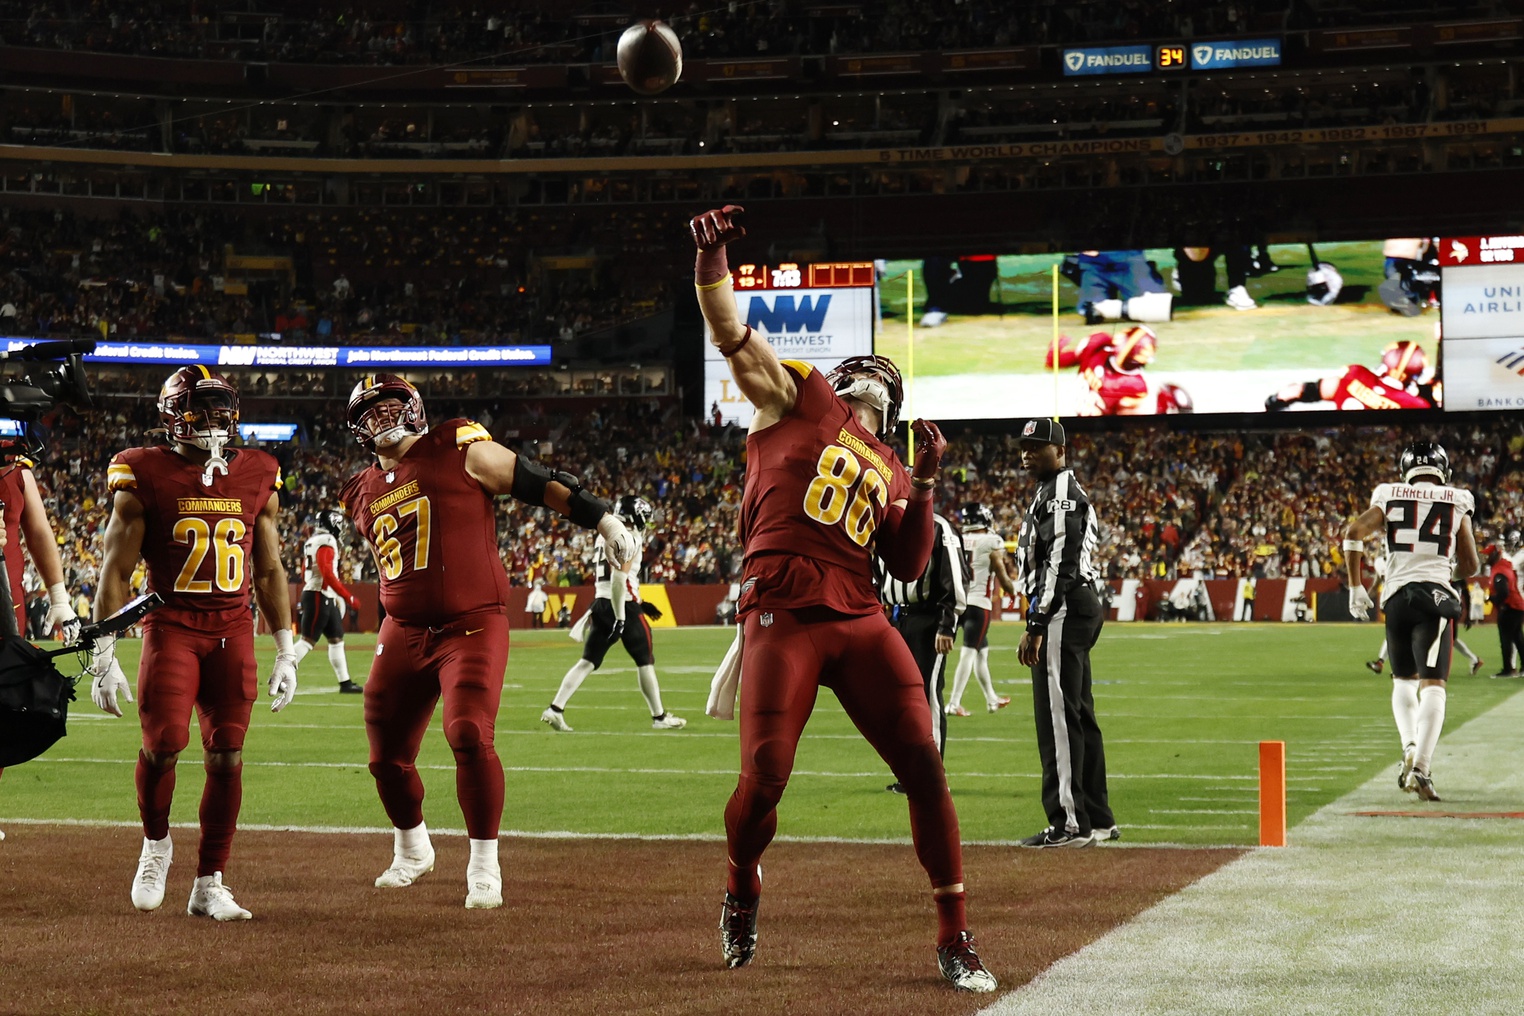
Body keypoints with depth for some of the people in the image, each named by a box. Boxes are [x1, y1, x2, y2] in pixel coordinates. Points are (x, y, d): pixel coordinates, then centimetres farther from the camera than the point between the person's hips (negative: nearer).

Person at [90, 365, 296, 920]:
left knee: (226, 758, -2)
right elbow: (116, 571, -1)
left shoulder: (257, 477, 9)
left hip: (234, 631, 3)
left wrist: (286, 652, 11)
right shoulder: (144, 477, -2)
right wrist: (103, 656, -6)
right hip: (171, 625, -3)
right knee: (164, 744, -17)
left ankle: (210, 885, 8)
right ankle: (156, 842, 14)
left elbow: (269, 571, 14)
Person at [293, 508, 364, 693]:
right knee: (308, 640, -9)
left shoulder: (312, 541, 15)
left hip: (326, 599, 10)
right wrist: (349, 598, -18)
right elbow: (328, 574, -22)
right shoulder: (326, 542, -14)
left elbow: (304, 574, 19)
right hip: (319, 596, -10)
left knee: (336, 639, 11)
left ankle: (345, 683, 14)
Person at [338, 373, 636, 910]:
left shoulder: (460, 450, -4)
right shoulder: (362, 494, 14)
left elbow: (538, 483, -3)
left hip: (471, 625, -6)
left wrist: (604, 522, -5)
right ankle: (412, 851, 35)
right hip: (403, 631, 6)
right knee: (387, 754, 9)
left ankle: (484, 865, -6)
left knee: (469, 735, -21)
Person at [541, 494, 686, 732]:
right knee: (645, 661, 5)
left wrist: (639, 604, 24)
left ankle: (555, 709, -2)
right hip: (623, 606, -8)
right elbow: (619, 579, -21)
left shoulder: (604, 536, 16)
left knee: (588, 661, 7)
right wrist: (620, 618, -22)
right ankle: (659, 717, 13)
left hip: (601, 604, 8)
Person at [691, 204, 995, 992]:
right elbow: (729, 334, 1)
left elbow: (910, 566, 18)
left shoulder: (890, 475, 22)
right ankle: (741, 893, 23)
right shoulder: (798, 397, 12)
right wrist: (712, 259, -15)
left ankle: (955, 936, 4)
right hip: (782, 618, -4)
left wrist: (926, 480, 11)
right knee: (764, 777, -9)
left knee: (923, 764, -5)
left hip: (861, 623, 4)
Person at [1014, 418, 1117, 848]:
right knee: (1078, 715, 14)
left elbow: (1060, 566, -20)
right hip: (1082, 608, 11)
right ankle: (1097, 819, 19)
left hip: (1065, 610, -11)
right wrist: (1040, 621, 23)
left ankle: (1069, 824, -14)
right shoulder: (1066, 492, 22)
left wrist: (1036, 625, -22)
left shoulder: (1060, 494, -12)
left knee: (1057, 716, -12)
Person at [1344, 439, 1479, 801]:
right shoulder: (1457, 504, 8)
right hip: (1435, 595, -3)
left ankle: (1410, 748, -1)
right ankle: (1420, 767, -25)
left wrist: (1356, 587, 1)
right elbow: (1469, 567, 12)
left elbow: (1354, 532, -5)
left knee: (1404, 679, 21)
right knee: (1432, 686, -10)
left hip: (1396, 596, 3)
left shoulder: (1390, 499, 10)